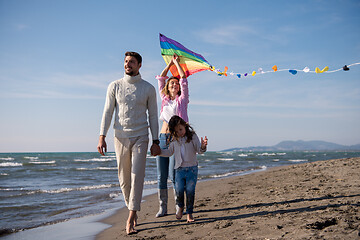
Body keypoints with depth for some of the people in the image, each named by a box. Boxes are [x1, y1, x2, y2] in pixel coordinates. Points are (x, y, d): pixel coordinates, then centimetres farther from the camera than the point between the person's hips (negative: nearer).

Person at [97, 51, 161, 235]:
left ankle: (130, 219, -10)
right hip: (120, 137, 2)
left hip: (140, 137, -1)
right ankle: (133, 211, 23)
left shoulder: (148, 89, 5)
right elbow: (107, 112, 4)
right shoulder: (115, 86, 6)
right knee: (124, 178, 6)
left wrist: (155, 141, 2)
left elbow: (153, 116, 7)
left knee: (137, 176, -11)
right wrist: (102, 137, -6)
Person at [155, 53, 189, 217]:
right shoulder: (165, 99, 17)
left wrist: (177, 62, 19)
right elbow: (160, 79, 22)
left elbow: (184, 79, 7)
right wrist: (170, 63, 26)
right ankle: (162, 207, 7)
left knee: (173, 174, -10)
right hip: (162, 138, 4)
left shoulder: (182, 99, 9)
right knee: (161, 176, 1)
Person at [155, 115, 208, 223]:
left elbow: (199, 150, -1)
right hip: (179, 169, 2)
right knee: (179, 190, -8)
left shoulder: (192, 136, 0)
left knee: (190, 191, -6)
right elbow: (169, 152, 16)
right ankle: (180, 207, 23)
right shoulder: (174, 140, 8)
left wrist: (203, 146, -24)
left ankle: (189, 213, 9)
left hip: (192, 168, -2)